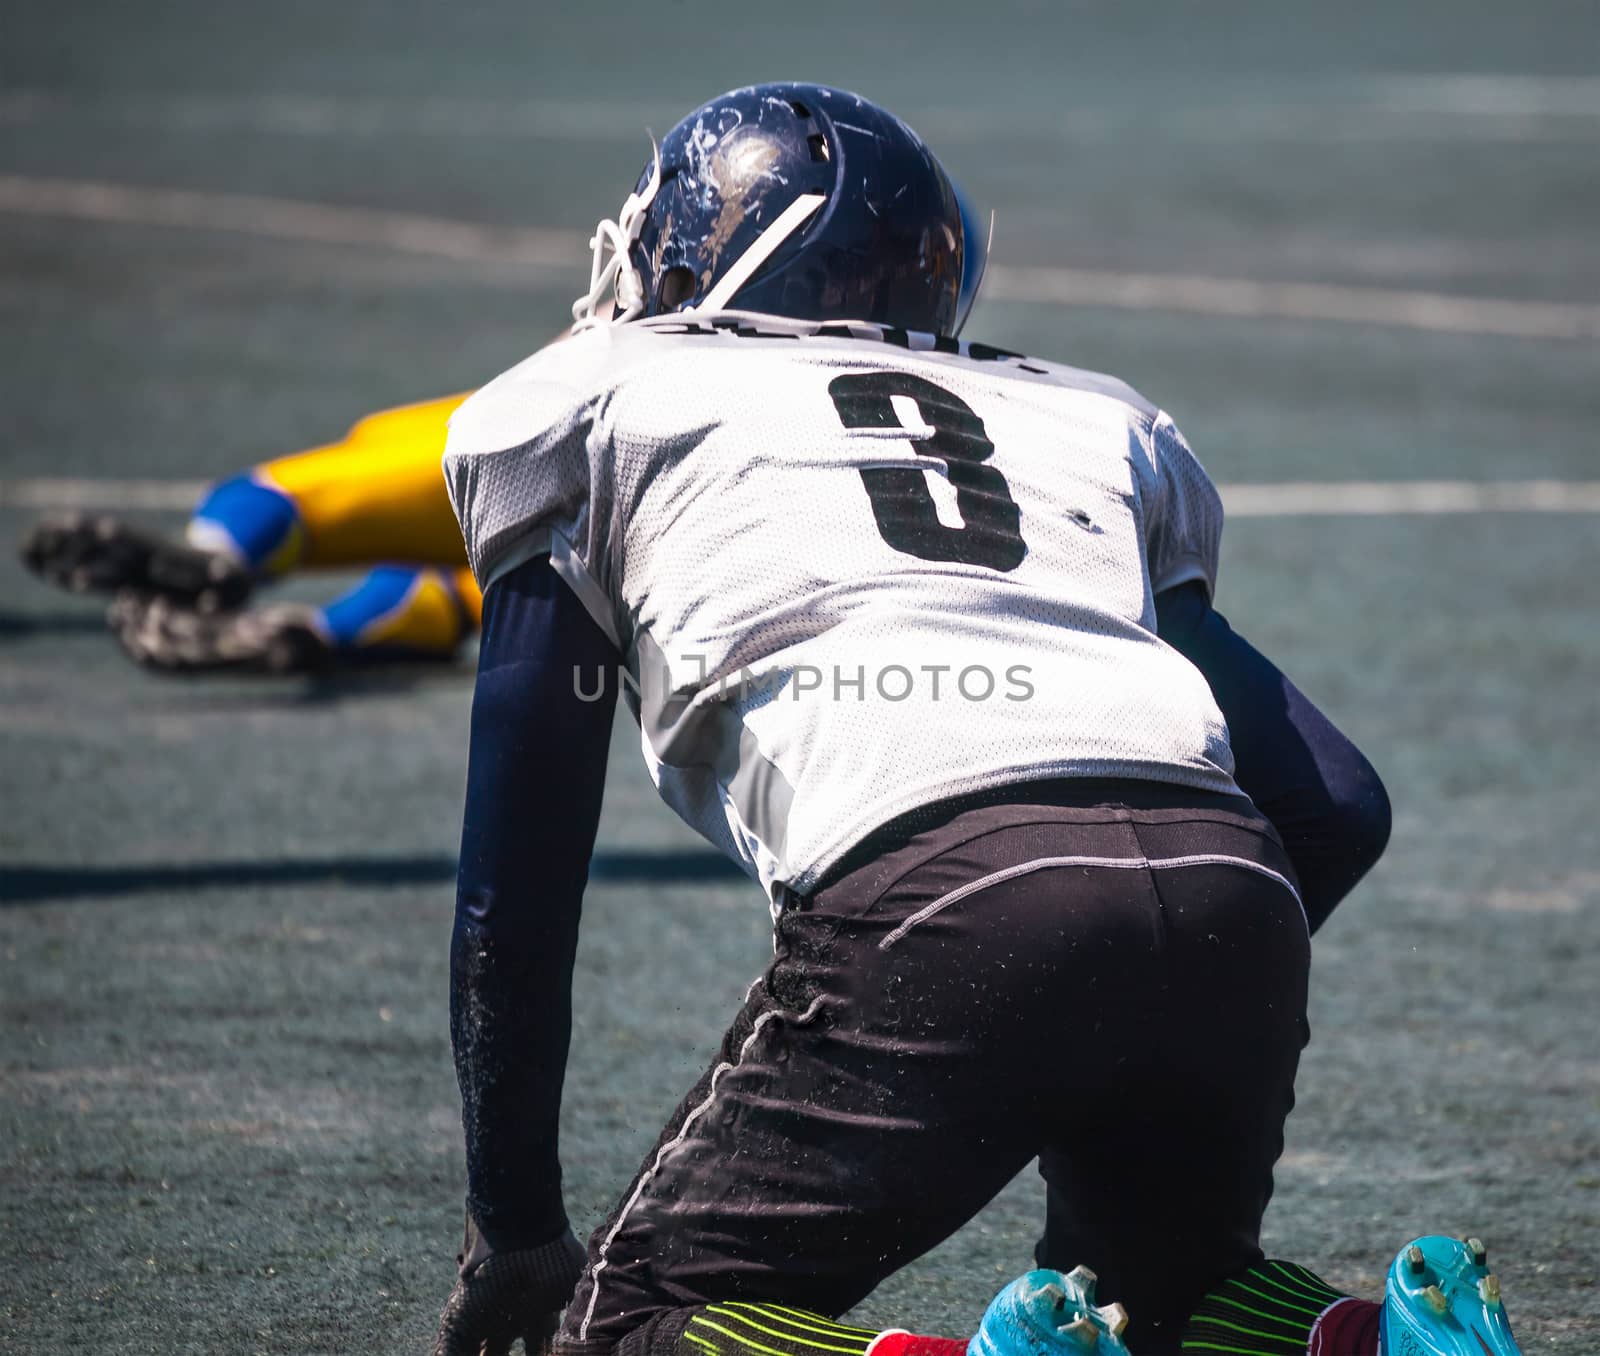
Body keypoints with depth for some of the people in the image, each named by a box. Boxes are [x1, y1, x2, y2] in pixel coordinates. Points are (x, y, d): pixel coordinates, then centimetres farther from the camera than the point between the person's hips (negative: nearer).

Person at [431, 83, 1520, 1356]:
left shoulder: (590, 402, 24)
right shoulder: (1093, 420, 34)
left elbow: (514, 898, 23)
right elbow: (1341, 806, 29)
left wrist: (516, 1237, 31)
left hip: (926, 901, -5)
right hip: (1233, 899, 5)